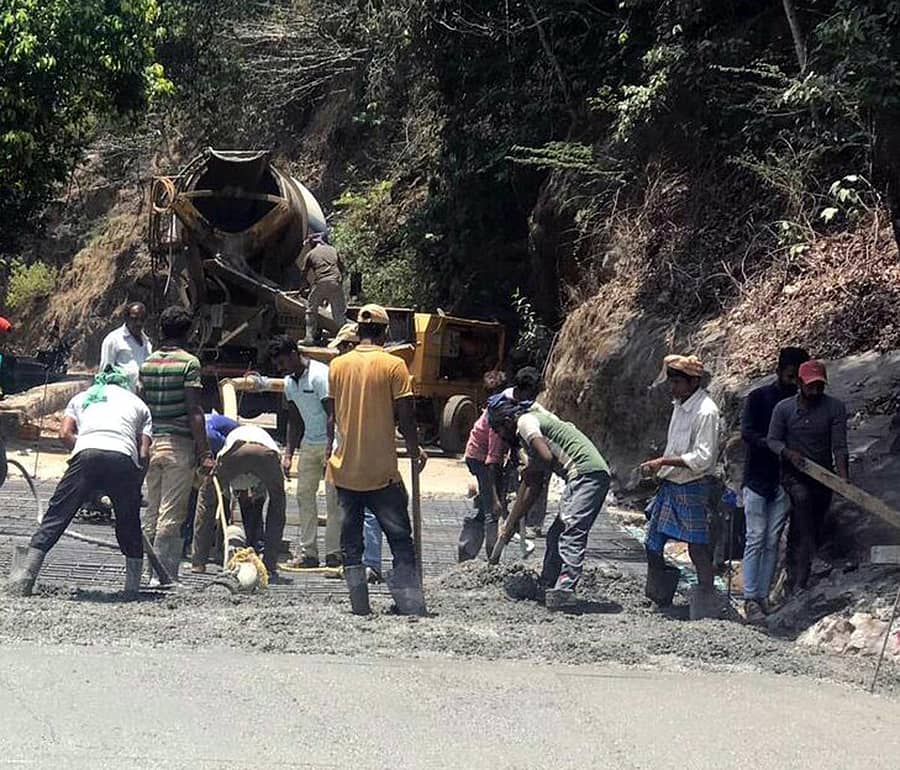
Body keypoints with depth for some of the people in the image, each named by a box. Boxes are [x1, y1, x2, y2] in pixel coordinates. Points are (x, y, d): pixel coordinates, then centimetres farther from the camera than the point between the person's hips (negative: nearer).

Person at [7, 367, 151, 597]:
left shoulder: (82, 397, 33)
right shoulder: (138, 403, 30)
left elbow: (64, 434, 15)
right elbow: (144, 453, 18)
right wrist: (135, 489, 26)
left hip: (86, 452, 0)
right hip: (124, 459, 0)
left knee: (56, 516, 2)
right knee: (129, 525, 17)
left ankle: (25, 575, -7)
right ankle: (133, 586, 17)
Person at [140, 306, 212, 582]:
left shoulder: (147, 363, 10)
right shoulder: (189, 363, -8)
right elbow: (194, 411, -13)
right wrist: (204, 452, -11)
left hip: (151, 442, 6)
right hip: (179, 444, -6)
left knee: (152, 510, 11)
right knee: (172, 513, -4)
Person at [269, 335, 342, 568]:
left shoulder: (320, 375, -17)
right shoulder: (289, 382, 8)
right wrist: (288, 454, 9)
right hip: (309, 444, 8)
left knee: (333, 498, -7)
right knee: (304, 495, 5)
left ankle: (333, 553, -3)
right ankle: (308, 553, 8)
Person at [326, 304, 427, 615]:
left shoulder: (337, 365, 3)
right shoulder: (393, 365, -8)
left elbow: (331, 417, 7)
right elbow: (405, 416, -8)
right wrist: (415, 450, 8)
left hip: (344, 469, 3)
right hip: (381, 471, -3)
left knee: (350, 540, 10)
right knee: (400, 538, 5)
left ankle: (360, 604, 8)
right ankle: (410, 601, -1)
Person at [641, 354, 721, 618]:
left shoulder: (706, 411, -17)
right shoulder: (680, 405, 11)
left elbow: (702, 458, -22)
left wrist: (663, 462, -22)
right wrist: (657, 467, 13)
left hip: (692, 488, -9)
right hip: (669, 485, 9)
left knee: (697, 546, -3)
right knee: (652, 544, 13)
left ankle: (707, 597, 5)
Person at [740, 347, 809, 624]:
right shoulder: (758, 398, -2)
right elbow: (747, 432, -12)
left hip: (783, 482, 4)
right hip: (757, 478, -4)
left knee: (773, 541, 4)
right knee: (756, 538, -6)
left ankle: (763, 597, 8)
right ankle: (750, 599, -6)